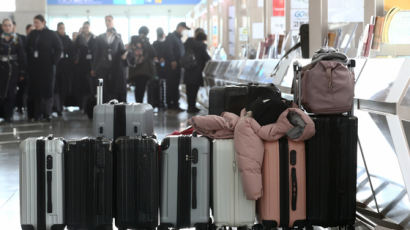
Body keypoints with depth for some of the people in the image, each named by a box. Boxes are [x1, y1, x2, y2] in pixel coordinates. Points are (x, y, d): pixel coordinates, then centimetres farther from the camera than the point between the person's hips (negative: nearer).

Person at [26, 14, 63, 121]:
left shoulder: (51, 34, -1)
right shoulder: (32, 34, 10)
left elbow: (59, 48, -2)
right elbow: (27, 48, 16)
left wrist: (54, 61, -8)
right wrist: (29, 61, 6)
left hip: (47, 67, -3)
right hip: (34, 67, 3)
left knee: (47, 89, -2)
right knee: (34, 90, 0)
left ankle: (46, 113, 4)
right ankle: (36, 114, 5)